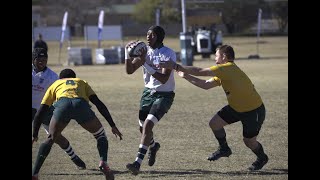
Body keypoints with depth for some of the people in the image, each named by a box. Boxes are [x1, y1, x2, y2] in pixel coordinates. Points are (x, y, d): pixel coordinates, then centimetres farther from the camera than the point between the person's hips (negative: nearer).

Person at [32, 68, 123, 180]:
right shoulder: (82, 82, 41)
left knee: (50, 140, 18)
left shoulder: (55, 85, 39)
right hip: (81, 104, 0)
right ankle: (103, 163, 0)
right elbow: (99, 104, 28)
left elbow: (40, 113, 33)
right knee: (100, 135, 23)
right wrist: (113, 126, 27)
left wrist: (34, 135, 41)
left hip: (62, 104, 0)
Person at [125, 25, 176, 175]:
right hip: (148, 92, 6)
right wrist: (127, 51, -16)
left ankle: (138, 163, -24)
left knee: (148, 124, -22)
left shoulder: (168, 54, -18)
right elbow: (129, 70, -3)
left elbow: (163, 79, -27)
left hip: (164, 95, -6)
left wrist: (146, 64, -32)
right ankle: (153, 146, 49)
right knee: (142, 127, 13)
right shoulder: (145, 51, -1)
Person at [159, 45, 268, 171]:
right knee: (214, 123, -2)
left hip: (254, 110, -9)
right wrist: (185, 76, 0)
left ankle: (262, 158, 32)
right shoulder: (223, 73, 4)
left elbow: (200, 71, -29)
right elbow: (206, 85, 3)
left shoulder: (228, 68, -27)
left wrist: (176, 66, -26)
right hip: (236, 107, 9)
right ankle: (224, 149, 20)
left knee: (249, 140, 2)